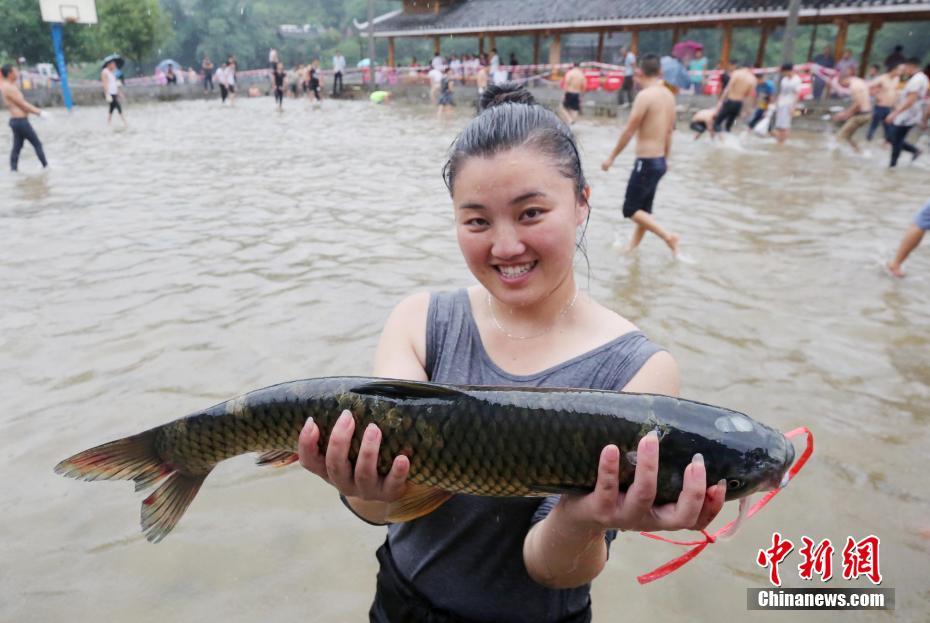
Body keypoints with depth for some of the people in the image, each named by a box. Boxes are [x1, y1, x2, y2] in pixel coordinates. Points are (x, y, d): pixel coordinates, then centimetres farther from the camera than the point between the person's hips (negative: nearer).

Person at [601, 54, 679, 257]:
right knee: (643, 209, 16)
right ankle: (632, 248, 26)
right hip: (659, 162, 8)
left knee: (630, 210, 0)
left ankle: (669, 237, -7)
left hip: (646, 162, -8)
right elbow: (669, 132, 14)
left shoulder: (645, 95, -17)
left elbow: (628, 131, -15)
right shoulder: (669, 95, 8)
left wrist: (611, 157, -5)